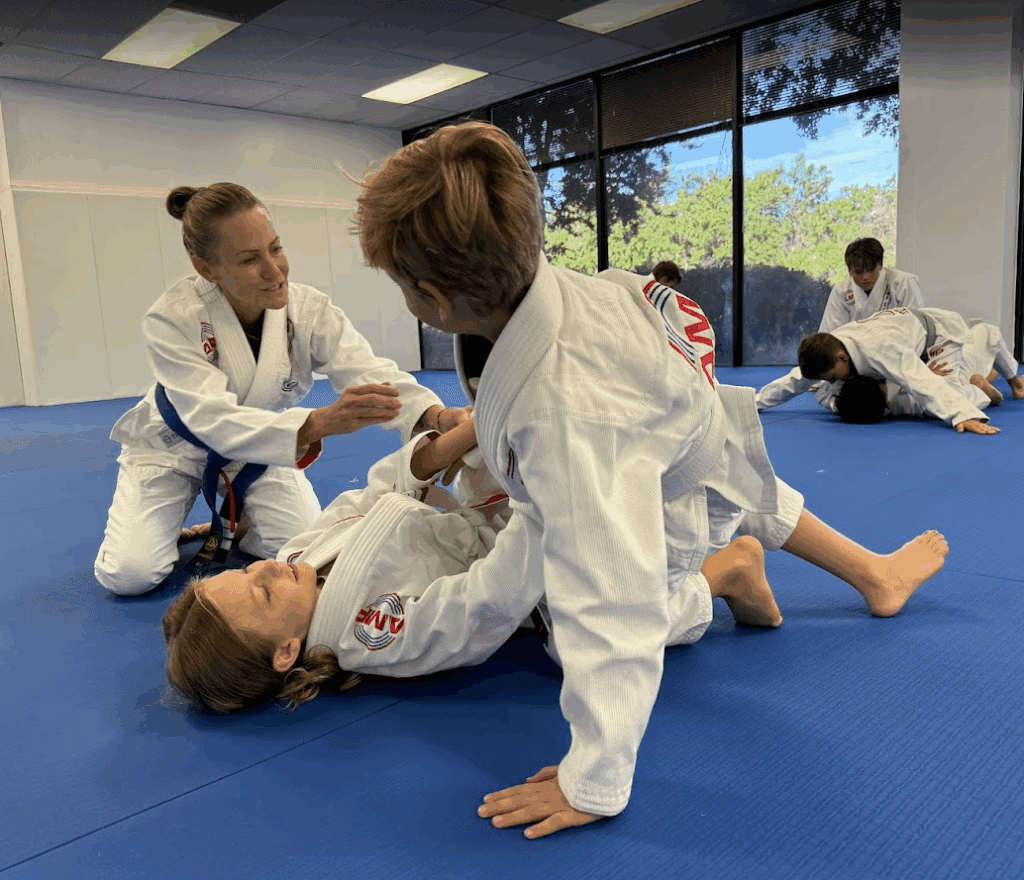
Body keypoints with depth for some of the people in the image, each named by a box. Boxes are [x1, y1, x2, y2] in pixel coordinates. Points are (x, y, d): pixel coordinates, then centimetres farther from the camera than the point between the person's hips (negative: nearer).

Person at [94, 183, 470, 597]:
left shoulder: (309, 309, -23)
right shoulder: (171, 320, -31)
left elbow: (372, 374, -33)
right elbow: (214, 421, -42)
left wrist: (438, 416, -56)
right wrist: (321, 421, -60)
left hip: (264, 449, 3)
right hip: (176, 449, -2)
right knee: (129, 574, -16)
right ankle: (172, 516, 19)